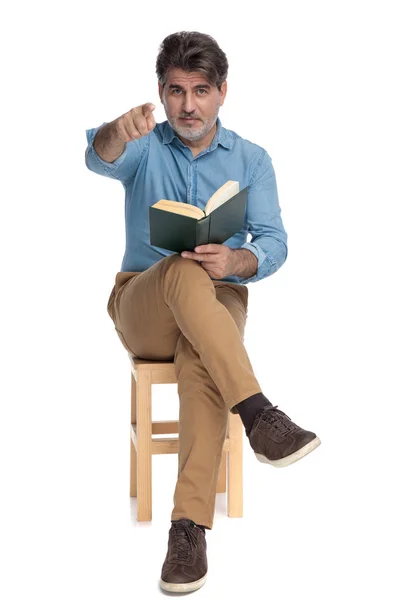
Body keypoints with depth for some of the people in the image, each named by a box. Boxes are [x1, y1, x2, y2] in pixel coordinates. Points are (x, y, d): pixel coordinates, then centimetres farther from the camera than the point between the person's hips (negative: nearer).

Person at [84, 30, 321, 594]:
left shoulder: (251, 159, 8)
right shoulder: (142, 147, 5)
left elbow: (274, 243, -3)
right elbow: (99, 159, -21)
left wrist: (235, 261, -28)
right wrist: (119, 131, -47)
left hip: (217, 304, 1)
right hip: (142, 309, 0)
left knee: (200, 360, -36)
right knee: (181, 271, -37)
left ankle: (190, 524, -41)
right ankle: (257, 414, -44)